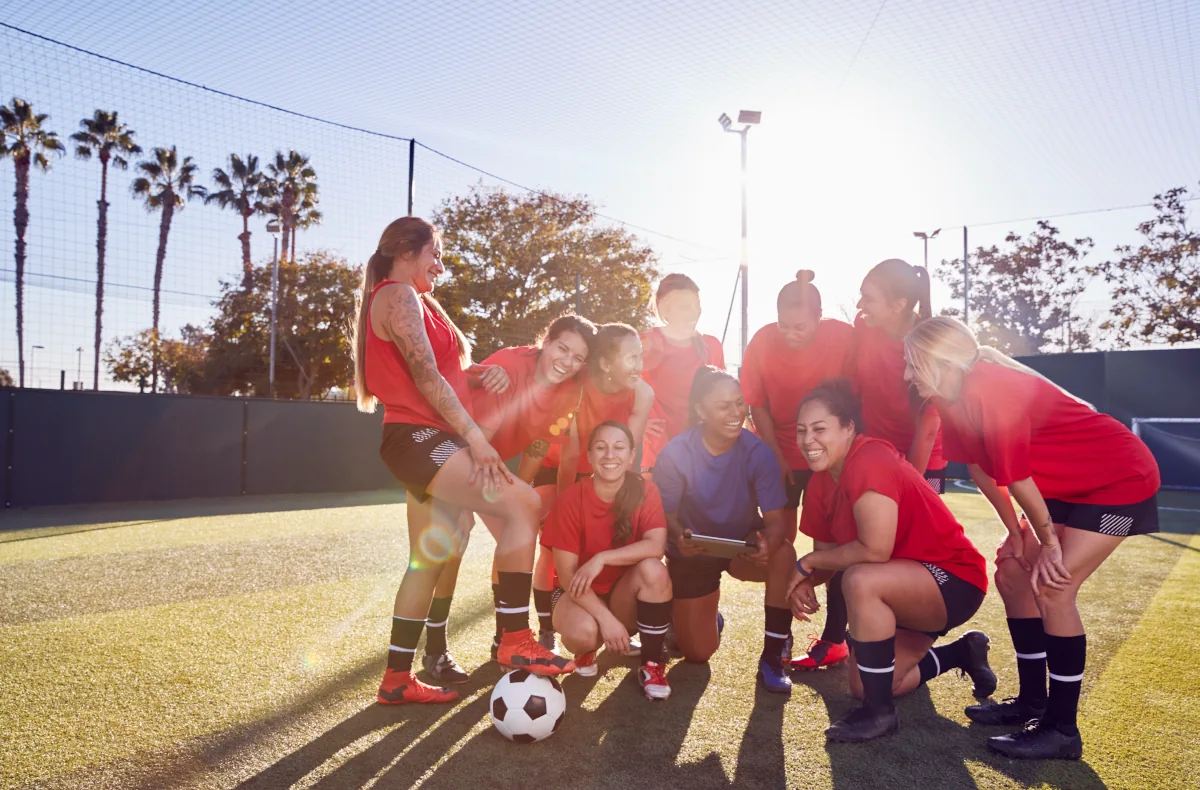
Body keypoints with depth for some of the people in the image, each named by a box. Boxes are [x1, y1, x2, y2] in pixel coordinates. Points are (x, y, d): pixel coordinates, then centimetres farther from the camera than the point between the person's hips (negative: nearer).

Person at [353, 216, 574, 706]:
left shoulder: (414, 300, 26)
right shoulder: (399, 296, -6)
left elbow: (447, 365, 23)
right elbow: (425, 375, -16)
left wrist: (482, 372, 1)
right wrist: (474, 435, -18)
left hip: (425, 443, 11)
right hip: (417, 436, -11)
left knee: (430, 556, 11)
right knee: (522, 504, -21)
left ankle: (397, 678, 17)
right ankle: (515, 642, -21)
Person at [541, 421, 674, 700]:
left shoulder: (645, 492, -13)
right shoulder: (570, 499, -18)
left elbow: (656, 545, -29)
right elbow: (567, 575, -18)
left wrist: (602, 558, -36)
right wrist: (606, 618, -27)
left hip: (626, 595, 2)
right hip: (583, 596, -1)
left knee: (653, 569, -31)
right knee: (583, 632, -35)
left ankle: (652, 664, -12)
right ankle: (586, 649, 5)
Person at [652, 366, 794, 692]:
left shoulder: (758, 452, -20)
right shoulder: (675, 454, -21)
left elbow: (776, 520, -22)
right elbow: (666, 515, -13)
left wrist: (767, 544, -46)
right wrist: (678, 537, -37)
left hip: (745, 546, 0)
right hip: (693, 553, 0)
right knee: (697, 653, 0)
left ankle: (772, 656, -15)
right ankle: (708, 616, 39)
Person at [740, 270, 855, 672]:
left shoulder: (844, 337, -20)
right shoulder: (762, 342, -16)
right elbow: (756, 404, -8)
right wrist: (776, 456, -8)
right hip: (780, 453, 2)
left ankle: (834, 639, 12)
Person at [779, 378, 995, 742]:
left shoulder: (870, 460, -28)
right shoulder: (820, 482, -2)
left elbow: (874, 551, -34)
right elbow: (829, 551, 3)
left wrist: (808, 562, -20)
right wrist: (805, 583, -18)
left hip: (953, 579, -9)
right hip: (905, 589, 9)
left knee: (861, 581, -36)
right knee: (863, 686, 8)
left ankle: (880, 712, -17)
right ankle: (962, 652, 31)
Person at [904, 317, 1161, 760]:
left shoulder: (989, 389, -31)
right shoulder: (957, 398, -2)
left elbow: (1016, 477, -25)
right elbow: (980, 469, 3)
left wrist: (1048, 541, -15)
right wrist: (1017, 534, 5)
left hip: (1122, 479, -9)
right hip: (1069, 486, 10)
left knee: (1053, 586, -17)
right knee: (1012, 573, 7)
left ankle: (1062, 731, -6)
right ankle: (1033, 701, 20)